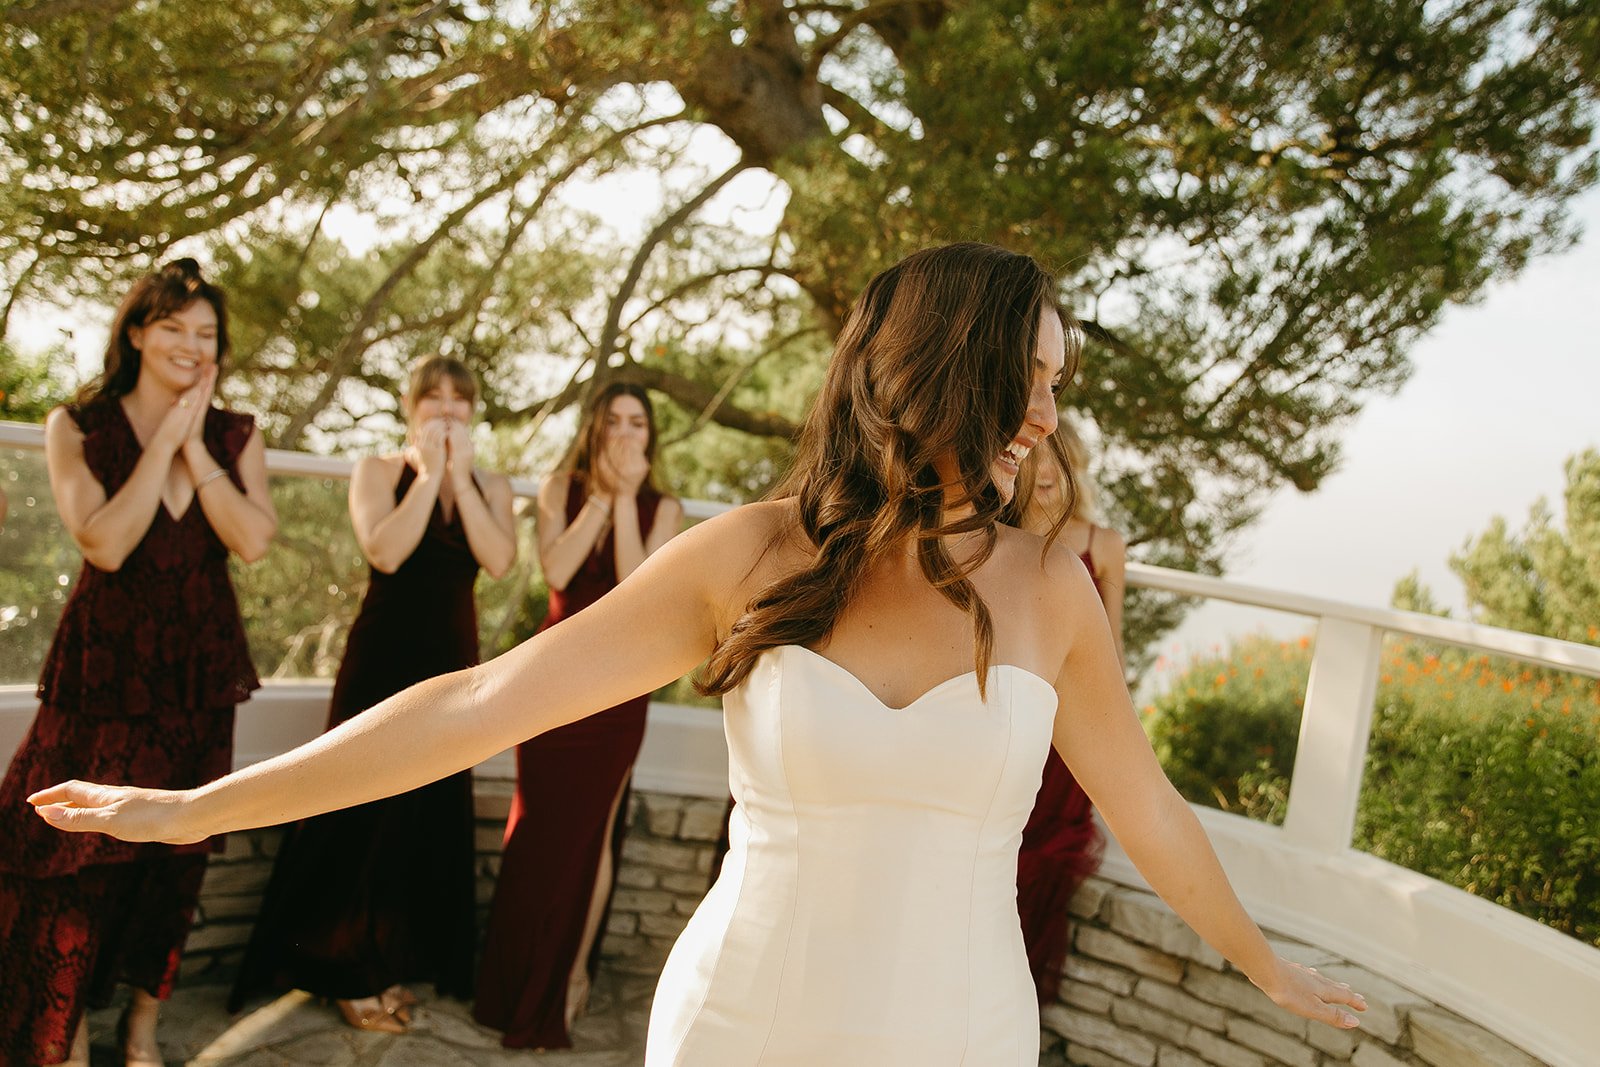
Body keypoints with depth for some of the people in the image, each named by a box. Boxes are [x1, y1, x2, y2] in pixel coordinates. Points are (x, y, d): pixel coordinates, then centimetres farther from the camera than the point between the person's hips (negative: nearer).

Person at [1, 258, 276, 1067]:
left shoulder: (235, 437, 5)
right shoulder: (78, 426, -3)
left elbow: (254, 541, -11)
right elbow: (105, 543, -17)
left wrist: (195, 444, -13)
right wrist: (164, 439, -14)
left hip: (199, 668, 3)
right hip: (105, 666, -3)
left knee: (175, 856, 10)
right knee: (79, 856, 0)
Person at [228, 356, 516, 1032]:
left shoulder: (491, 486, 7)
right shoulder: (379, 470, -2)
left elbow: (499, 561, -12)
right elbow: (384, 552, -19)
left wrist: (460, 476, -12)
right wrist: (428, 473, -15)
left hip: (452, 660, 4)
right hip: (382, 654, -4)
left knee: (431, 813, 9)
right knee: (366, 809, 2)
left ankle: (392, 965, 25)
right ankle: (348, 971, 17)